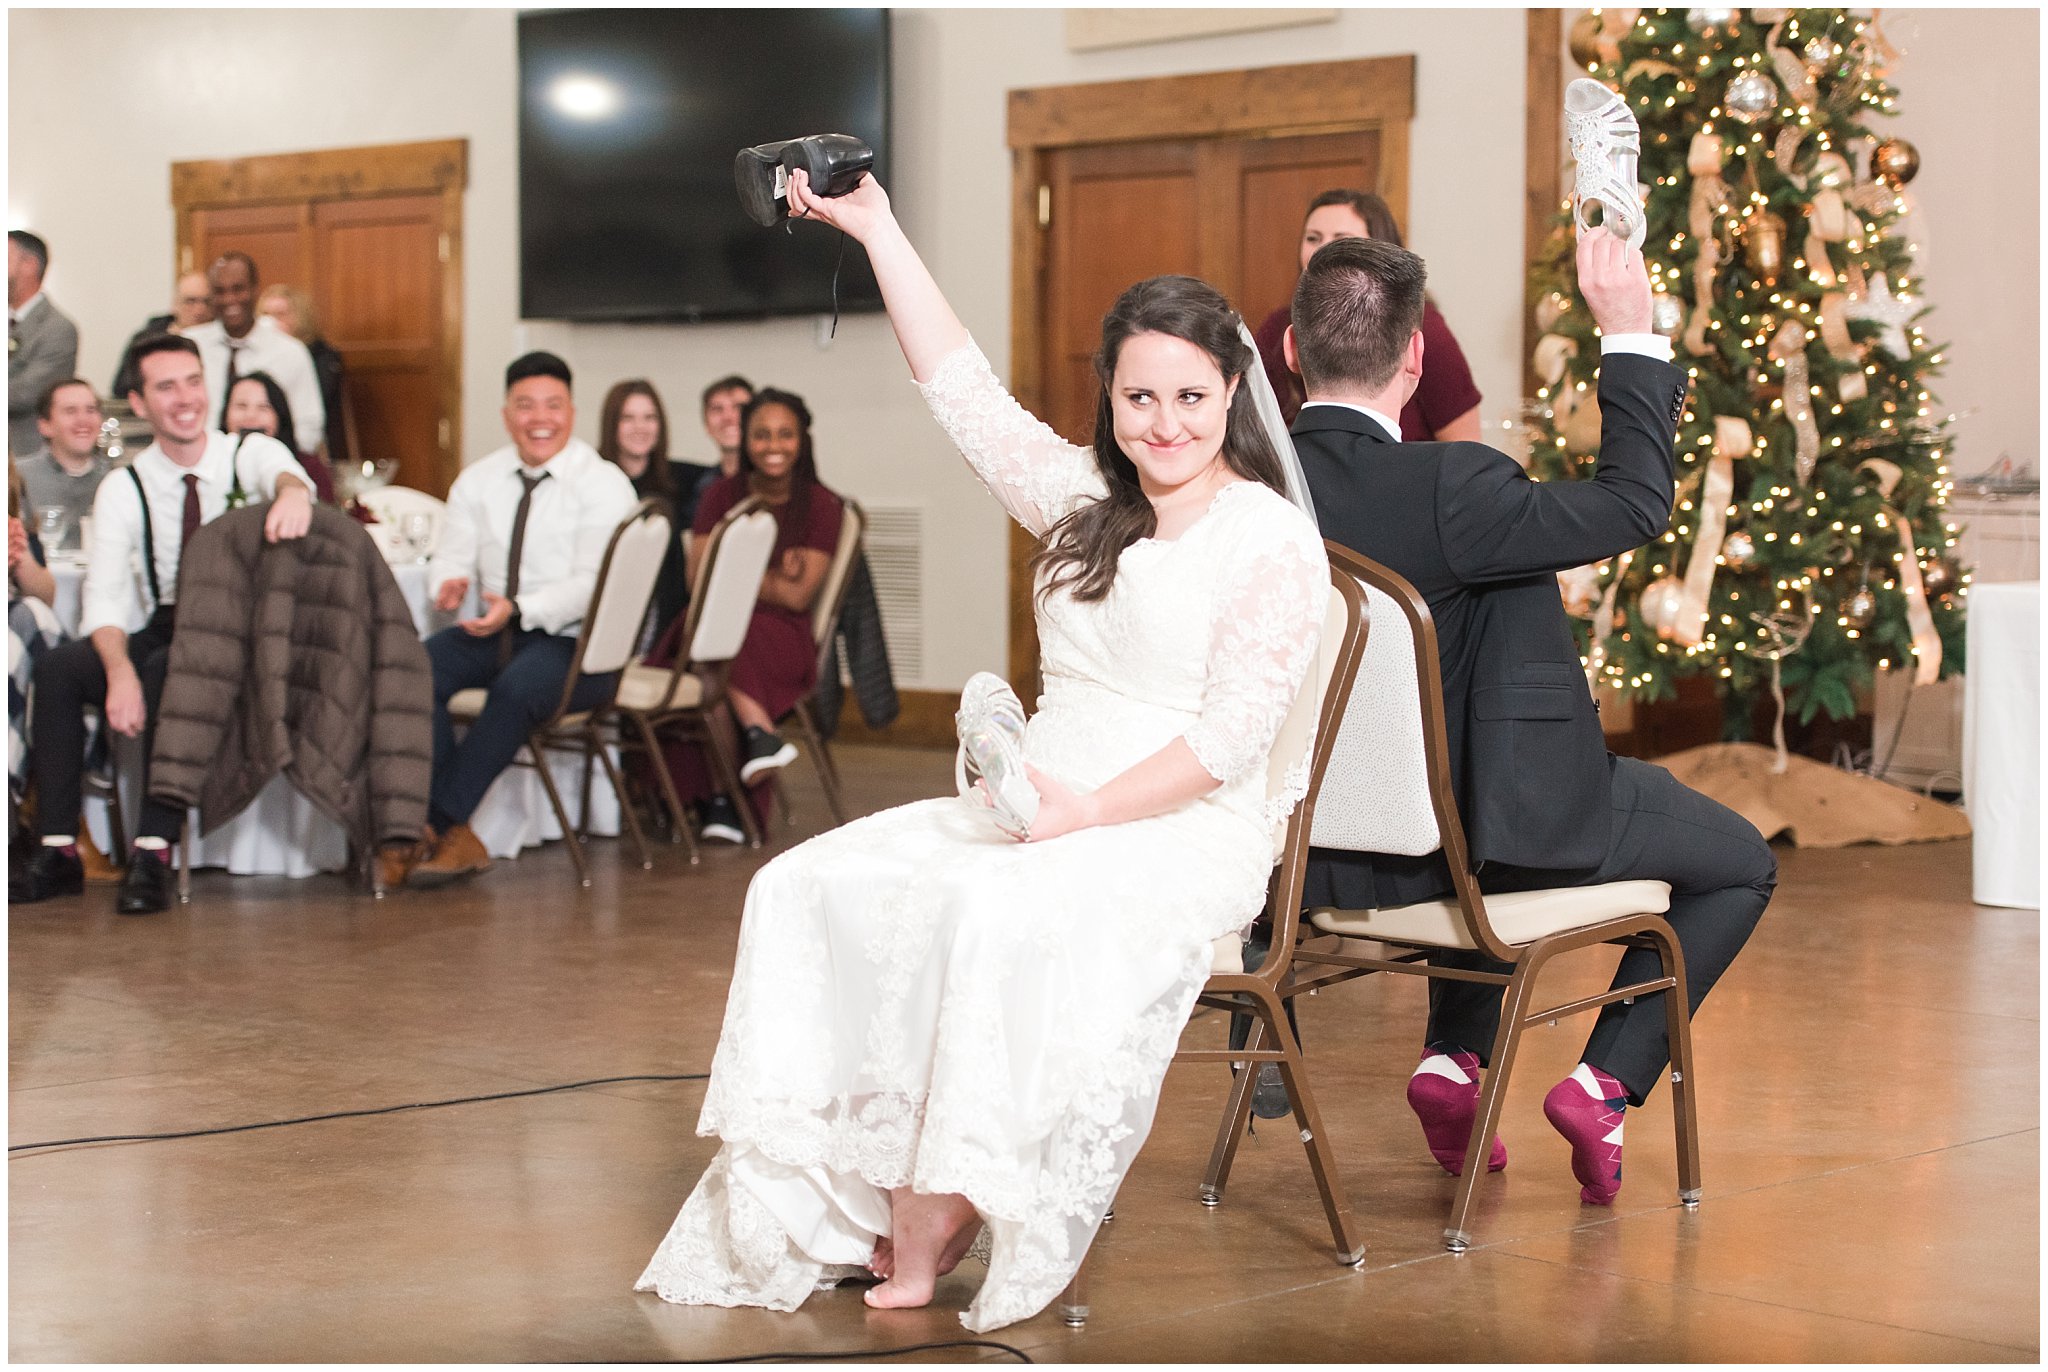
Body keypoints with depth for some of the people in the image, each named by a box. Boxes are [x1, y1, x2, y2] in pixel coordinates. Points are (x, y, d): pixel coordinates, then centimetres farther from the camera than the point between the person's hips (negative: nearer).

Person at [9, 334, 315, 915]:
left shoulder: (249, 455, -1)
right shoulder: (123, 491, 3)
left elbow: (283, 471, -26)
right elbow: (104, 597, -8)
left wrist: (293, 492, -54)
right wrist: (120, 673, -29)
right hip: (159, 638, 3)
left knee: (171, 672, -34)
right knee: (57, 668, -22)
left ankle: (154, 853, -33)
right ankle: (58, 852, -19)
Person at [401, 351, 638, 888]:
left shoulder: (603, 485, -6)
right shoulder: (478, 481, 12)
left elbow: (592, 584, -16)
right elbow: (452, 555, 8)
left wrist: (519, 610, -30)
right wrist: (450, 582, -18)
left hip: (573, 643, -5)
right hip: (494, 632, 5)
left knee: (517, 686, -37)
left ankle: (438, 827, -27)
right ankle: (456, 837, -25)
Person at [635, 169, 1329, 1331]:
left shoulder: (1277, 545, -5)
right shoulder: (1083, 499, 16)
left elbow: (1229, 736, -12)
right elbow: (961, 386, 14)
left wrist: (1086, 811, -21)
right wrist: (879, 230, 9)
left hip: (1183, 836, -7)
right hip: (1043, 807, 7)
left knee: (998, 912, -36)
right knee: (811, 887, -14)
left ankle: (926, 1237, -28)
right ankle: (829, 1202, -22)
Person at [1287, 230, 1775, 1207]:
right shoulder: (1444, 488, -28)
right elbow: (1636, 504, -21)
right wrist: (1629, 333, -15)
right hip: (1466, 833, -6)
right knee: (1740, 862, 16)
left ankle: (1453, 1060, 24)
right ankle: (1604, 1081, 6)